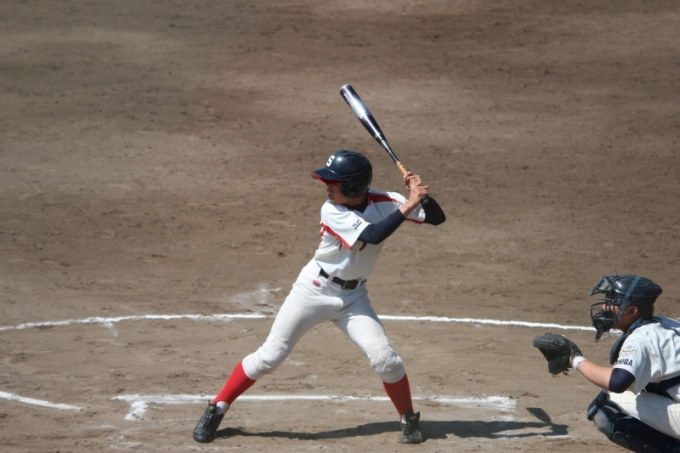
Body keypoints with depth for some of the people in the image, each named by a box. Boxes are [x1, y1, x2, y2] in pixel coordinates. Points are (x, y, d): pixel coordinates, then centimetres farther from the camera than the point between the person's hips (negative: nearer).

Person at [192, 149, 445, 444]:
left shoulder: (384, 203, -12)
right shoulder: (332, 212, -21)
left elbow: (437, 219, -10)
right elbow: (372, 236, -34)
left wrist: (421, 195, -28)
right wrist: (408, 206, -35)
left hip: (353, 298, 2)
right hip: (314, 290, -2)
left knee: (384, 358, -13)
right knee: (269, 356, -3)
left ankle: (409, 419, 10)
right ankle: (217, 409, 11)